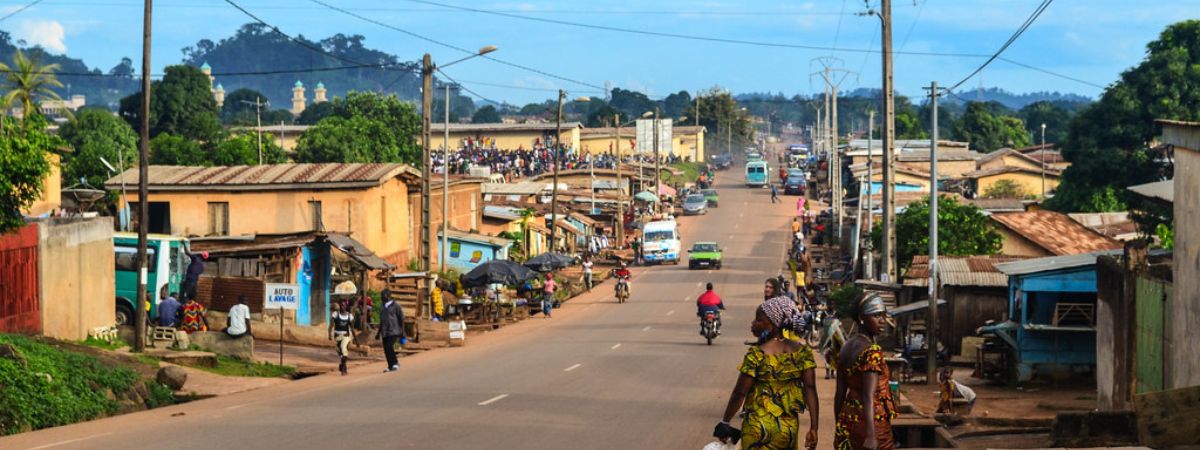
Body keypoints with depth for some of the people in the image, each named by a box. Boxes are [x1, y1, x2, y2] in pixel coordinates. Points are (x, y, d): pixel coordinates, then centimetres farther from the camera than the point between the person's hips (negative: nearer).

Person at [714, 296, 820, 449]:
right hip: (790, 427, 4)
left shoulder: (756, 355, -13)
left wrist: (724, 423, 0)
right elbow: (810, 389, -5)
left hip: (759, 428, -4)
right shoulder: (802, 352, -1)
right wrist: (813, 428, -5)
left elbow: (739, 393, -11)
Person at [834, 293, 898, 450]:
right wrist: (871, 435, -30)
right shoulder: (872, 350, -15)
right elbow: (868, 396, -24)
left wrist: (839, 428, 19)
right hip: (872, 424, -8)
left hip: (847, 421, 8)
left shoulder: (847, 347, 9)